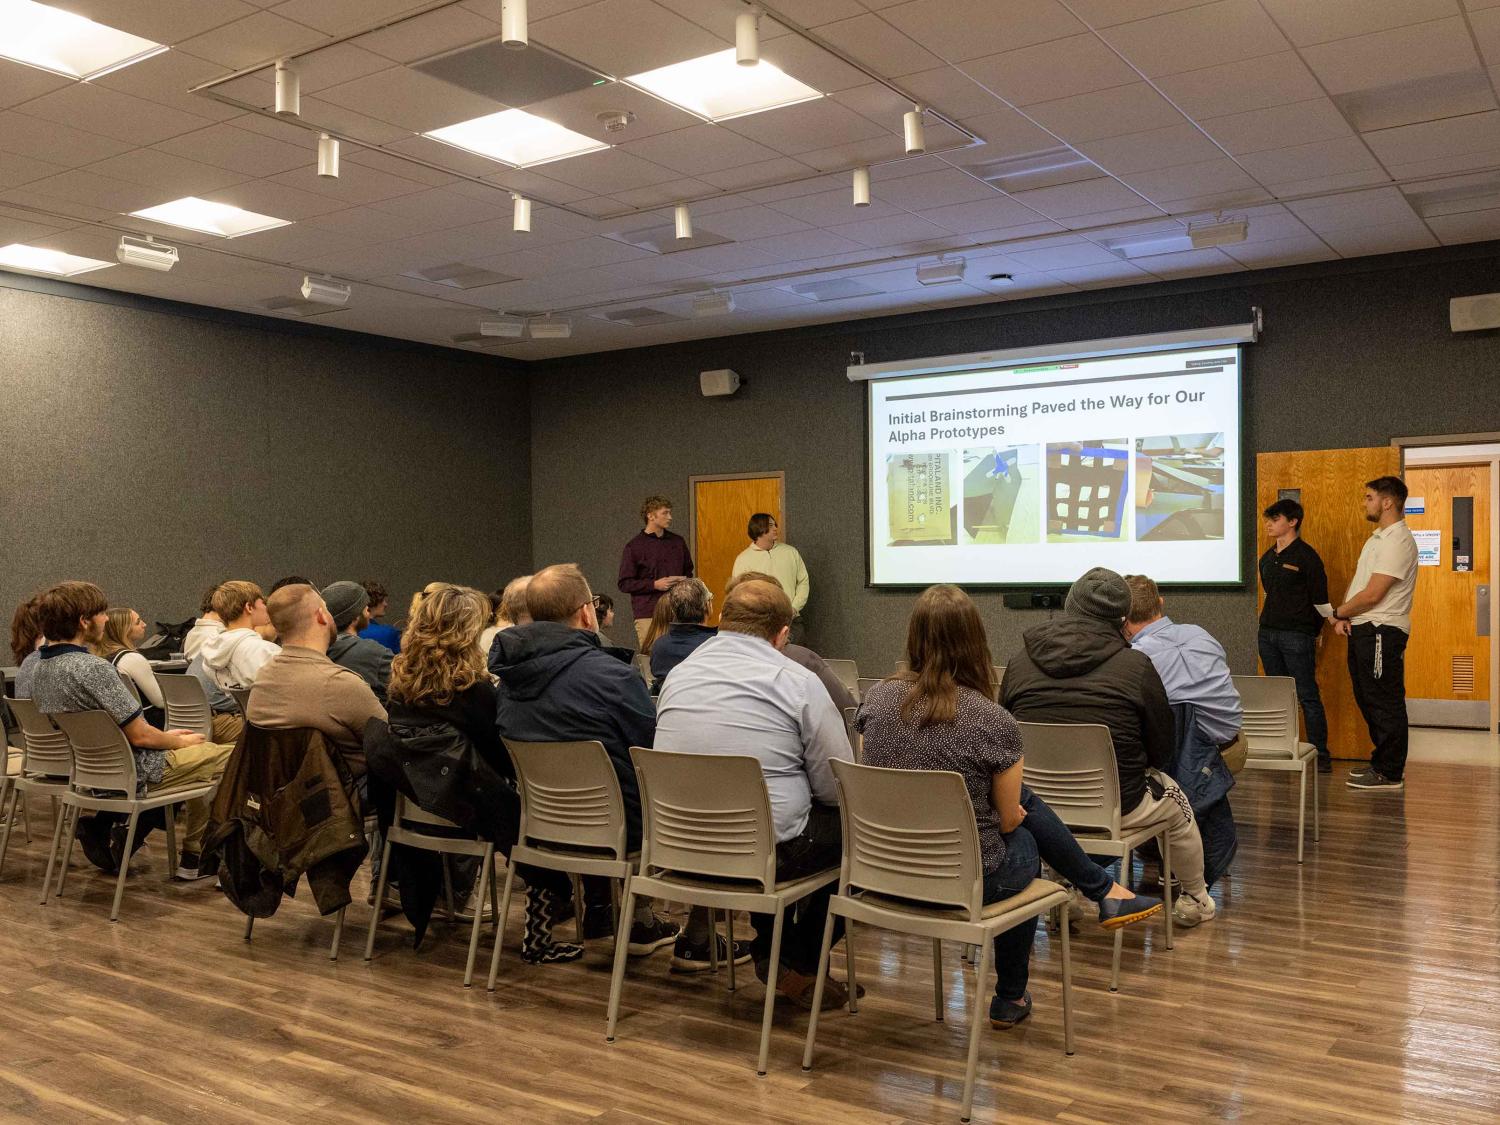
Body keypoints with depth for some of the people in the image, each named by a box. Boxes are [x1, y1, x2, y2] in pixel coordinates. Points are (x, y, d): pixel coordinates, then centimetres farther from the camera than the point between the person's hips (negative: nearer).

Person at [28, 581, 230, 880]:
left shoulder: (43, 668, 3)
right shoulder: (93, 669, -27)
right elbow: (139, 735, -22)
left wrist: (166, 735, 13)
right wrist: (180, 742, -3)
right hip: (132, 773, -9)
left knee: (200, 754, 27)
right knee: (230, 756, 4)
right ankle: (194, 858, 9)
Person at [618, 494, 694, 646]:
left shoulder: (678, 542, 14)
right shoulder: (634, 547, 0)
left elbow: (688, 571, 25)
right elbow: (624, 584, -2)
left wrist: (685, 581, 1)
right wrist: (654, 584, -12)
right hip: (648, 615, -4)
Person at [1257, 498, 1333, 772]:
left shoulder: (1305, 555, -9)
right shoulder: (1267, 558, 12)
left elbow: (1321, 598, -7)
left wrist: (1316, 631, -1)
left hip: (1297, 636, -7)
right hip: (1268, 633, 7)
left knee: (1307, 696, -4)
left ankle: (1320, 756, 0)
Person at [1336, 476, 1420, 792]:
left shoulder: (1397, 541, -16)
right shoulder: (1377, 538, 16)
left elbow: (1372, 594, -20)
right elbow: (1357, 583, 16)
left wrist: (1338, 612, -6)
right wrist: (1343, 617, 0)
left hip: (1381, 631, -10)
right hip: (1362, 629, 10)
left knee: (1385, 704, -3)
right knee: (1368, 700, 16)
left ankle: (1390, 775, 3)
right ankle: (1382, 763, 27)